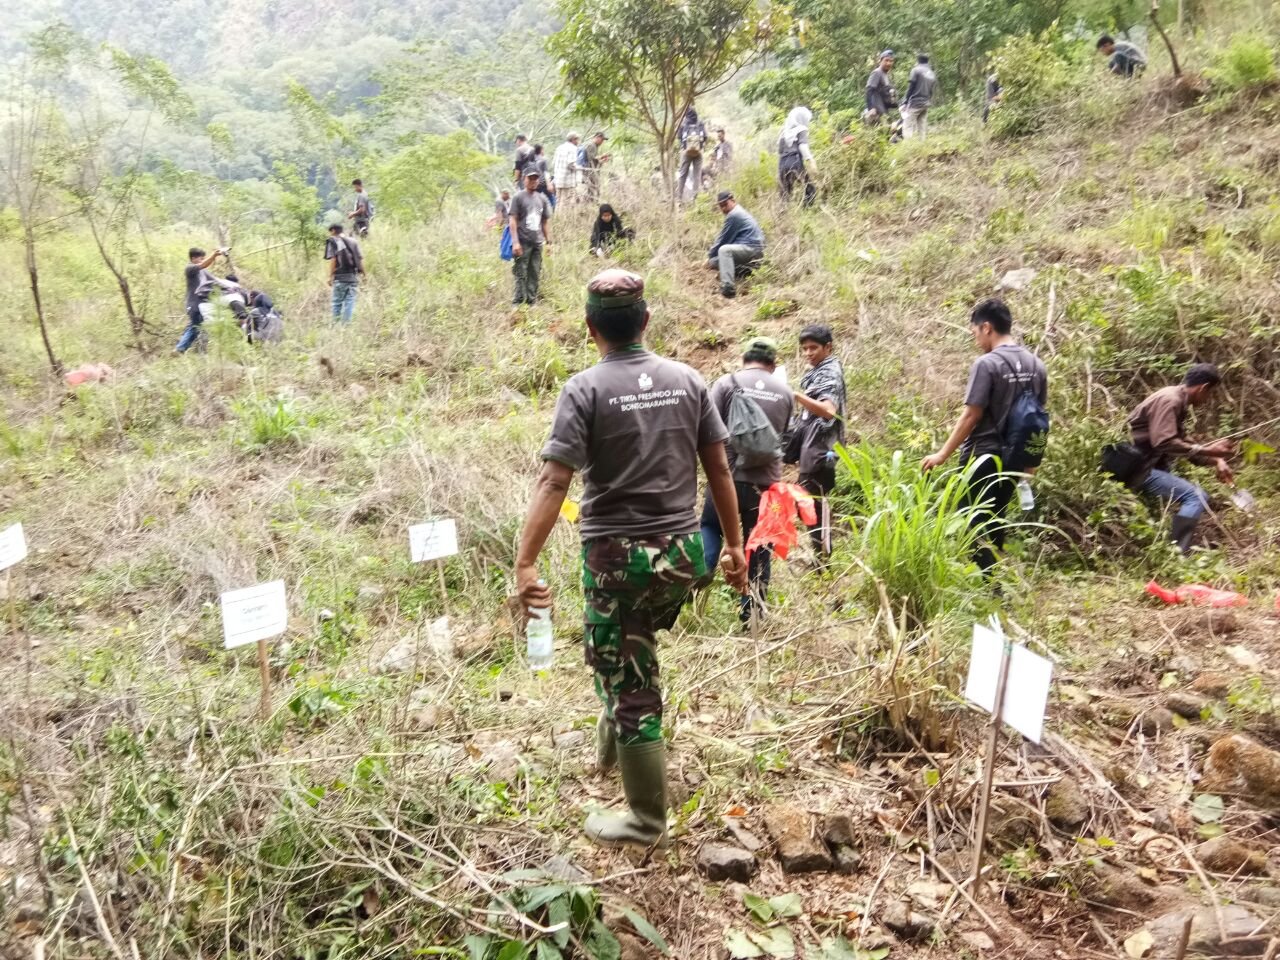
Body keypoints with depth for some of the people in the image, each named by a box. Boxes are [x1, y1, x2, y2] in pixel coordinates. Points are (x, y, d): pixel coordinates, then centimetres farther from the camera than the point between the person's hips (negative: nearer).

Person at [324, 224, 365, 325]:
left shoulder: (333, 242, -2)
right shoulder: (353, 241, 12)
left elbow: (333, 259, -10)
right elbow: (360, 259, 8)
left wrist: (330, 276, -8)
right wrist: (362, 272, 15)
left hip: (340, 277, -4)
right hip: (353, 277, 4)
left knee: (337, 302, 5)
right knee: (350, 301, 5)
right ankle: (347, 323, 2)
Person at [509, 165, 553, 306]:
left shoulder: (542, 198, 15)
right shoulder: (518, 197, 0)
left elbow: (546, 221, 19)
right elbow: (512, 220, -6)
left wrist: (549, 241, 13)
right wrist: (515, 242, -14)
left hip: (538, 243, 5)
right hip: (523, 242, -5)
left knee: (535, 275, 6)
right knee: (521, 274, -5)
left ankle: (532, 302, 13)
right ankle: (518, 303, -2)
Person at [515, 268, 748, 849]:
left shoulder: (585, 389, -10)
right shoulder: (687, 380, 3)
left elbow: (553, 482, -19)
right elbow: (719, 469, 6)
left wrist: (525, 565, -22)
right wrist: (734, 544, 14)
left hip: (619, 555, -5)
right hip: (682, 553, 5)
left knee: (630, 684, 7)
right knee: (633, 651, 30)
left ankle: (647, 822, 18)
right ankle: (613, 746, 46)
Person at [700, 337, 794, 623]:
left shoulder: (727, 383, -4)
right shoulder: (785, 392, 7)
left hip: (729, 475, -2)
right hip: (767, 481, 2)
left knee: (710, 527, 20)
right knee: (758, 547, 10)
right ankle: (751, 615, 16)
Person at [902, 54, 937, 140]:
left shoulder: (916, 70, -2)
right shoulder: (932, 74, 17)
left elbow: (910, 88, -8)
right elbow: (931, 91, 14)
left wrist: (905, 102, -5)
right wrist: (928, 101, 16)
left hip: (914, 103, -7)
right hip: (925, 104, 7)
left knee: (908, 127, -9)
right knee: (922, 128, 7)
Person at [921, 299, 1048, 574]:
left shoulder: (987, 364, -15)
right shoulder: (1036, 366, 6)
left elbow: (971, 417, -17)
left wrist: (942, 454, -10)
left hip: (983, 457, -7)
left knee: (978, 525, 1)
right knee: (995, 523, 17)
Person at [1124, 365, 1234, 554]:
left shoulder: (1178, 402, 15)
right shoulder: (1169, 400, -16)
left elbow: (1182, 443, 20)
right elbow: (1164, 443, -28)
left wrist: (1215, 461, 9)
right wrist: (1207, 451, -22)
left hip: (1149, 466, 11)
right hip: (1139, 469, -11)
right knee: (1197, 497, -19)